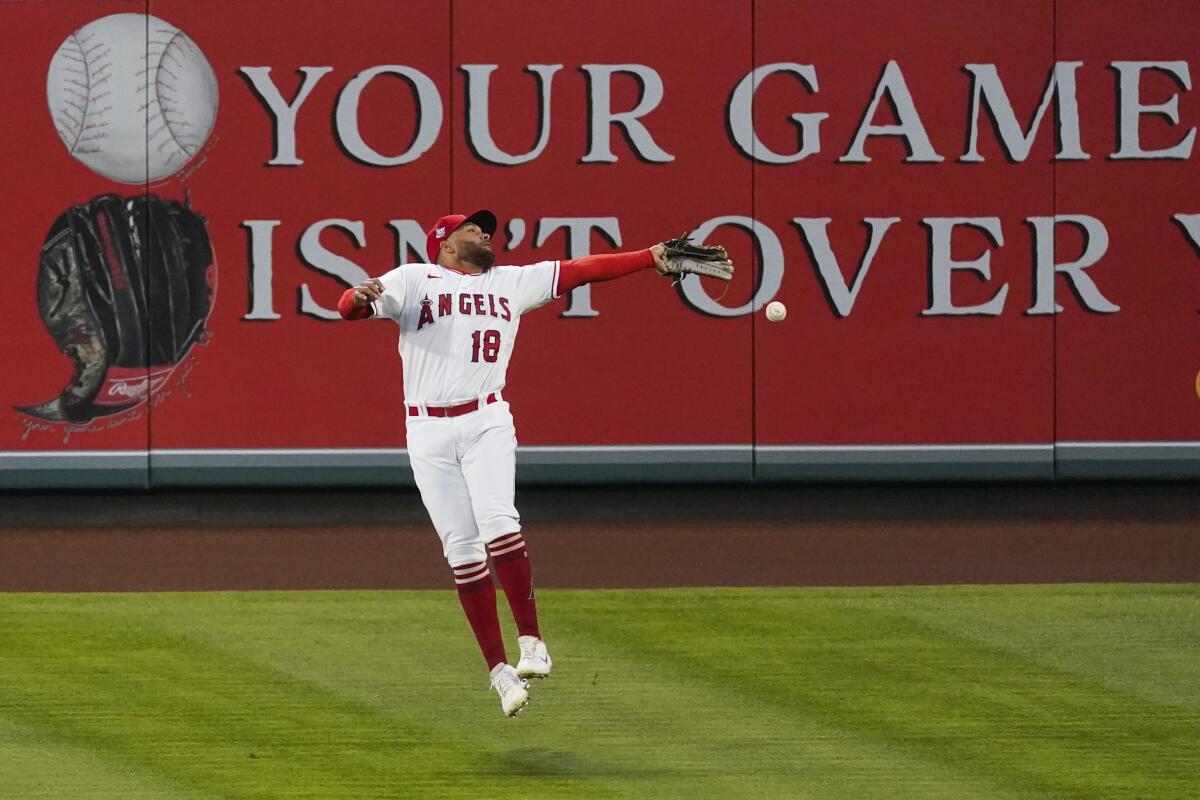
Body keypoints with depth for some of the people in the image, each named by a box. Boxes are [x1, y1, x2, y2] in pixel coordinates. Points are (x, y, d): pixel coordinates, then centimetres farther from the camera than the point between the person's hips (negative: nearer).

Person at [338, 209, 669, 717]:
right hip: (428, 431, -1)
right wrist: (360, 297, -29)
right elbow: (347, 309, -4)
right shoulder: (413, 281, 7)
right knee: (462, 549, -3)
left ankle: (531, 643, -18)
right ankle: (498, 670, 1)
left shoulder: (513, 282, 17)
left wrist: (653, 257, 5)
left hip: (487, 422, 1)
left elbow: (582, 271, 13)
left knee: (498, 524, -22)